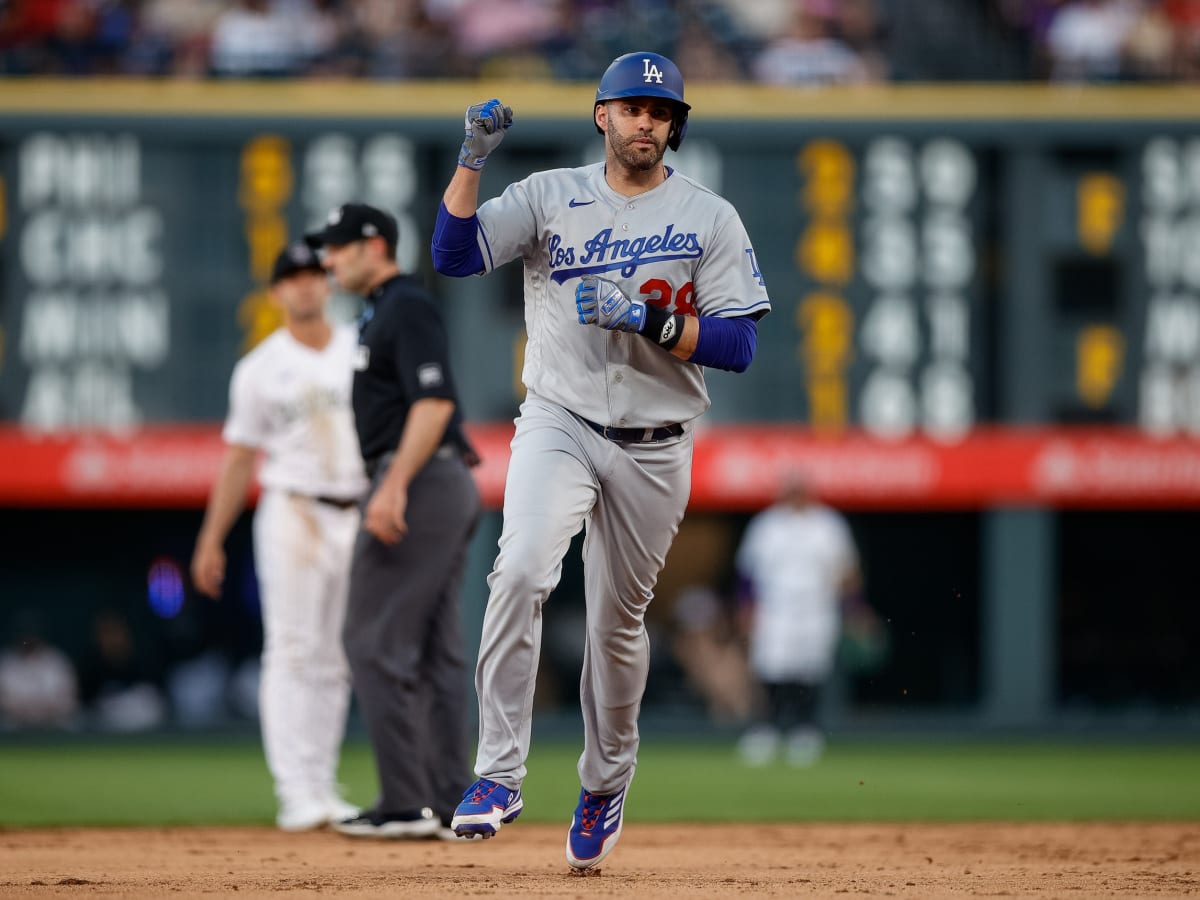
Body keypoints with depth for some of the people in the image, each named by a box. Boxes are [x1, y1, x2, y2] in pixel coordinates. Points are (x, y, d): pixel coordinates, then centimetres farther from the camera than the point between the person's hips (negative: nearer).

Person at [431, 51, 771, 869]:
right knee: (522, 571, -25)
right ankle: (499, 775, -24)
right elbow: (453, 254, -6)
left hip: (655, 451, 1)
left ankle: (605, 784, 33)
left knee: (619, 621, 10)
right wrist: (473, 159, -15)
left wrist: (647, 319, -19)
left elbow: (738, 346, -6)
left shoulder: (710, 218, 1)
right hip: (559, 425, -1)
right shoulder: (551, 196, 4)